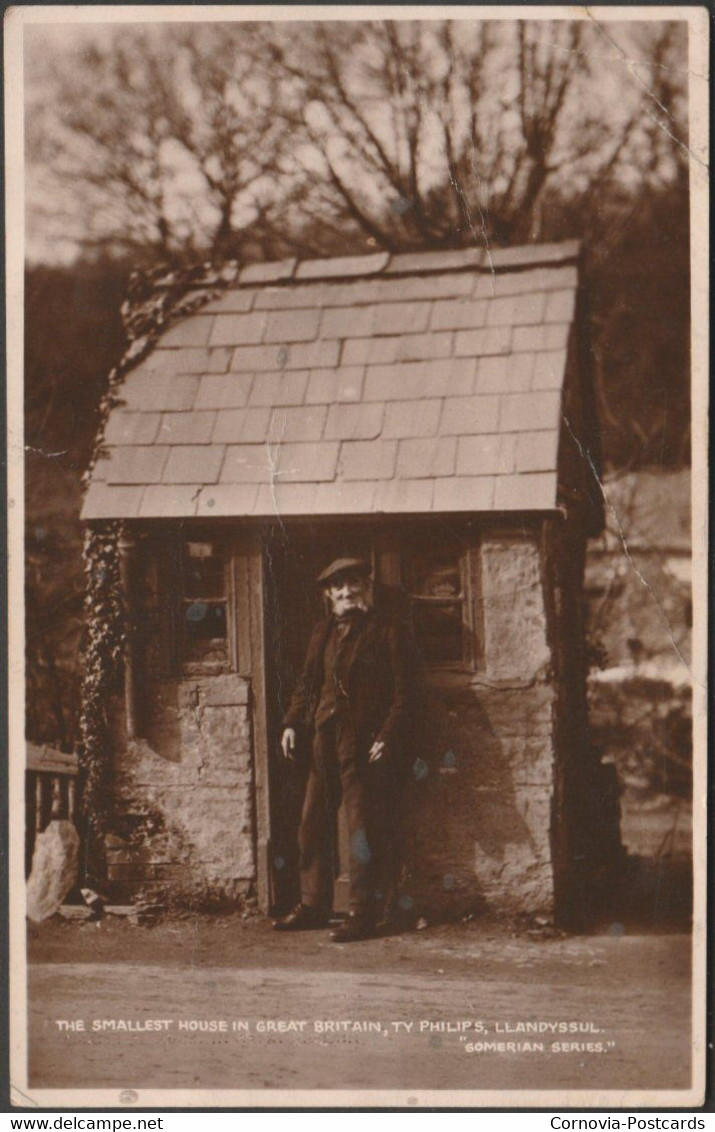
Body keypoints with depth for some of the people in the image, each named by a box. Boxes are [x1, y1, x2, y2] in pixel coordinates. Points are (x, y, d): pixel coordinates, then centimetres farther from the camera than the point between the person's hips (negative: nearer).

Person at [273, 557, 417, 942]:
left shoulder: (387, 630, -3)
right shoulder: (323, 632, 15)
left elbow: (403, 690, -6)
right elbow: (307, 682, 20)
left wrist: (387, 737, -15)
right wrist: (292, 723, 6)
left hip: (365, 743, -7)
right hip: (325, 740, 7)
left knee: (365, 829, -3)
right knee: (313, 824, 10)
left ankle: (363, 913, 3)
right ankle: (313, 906, 21)